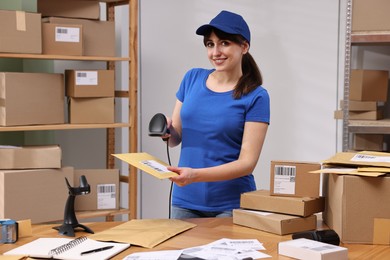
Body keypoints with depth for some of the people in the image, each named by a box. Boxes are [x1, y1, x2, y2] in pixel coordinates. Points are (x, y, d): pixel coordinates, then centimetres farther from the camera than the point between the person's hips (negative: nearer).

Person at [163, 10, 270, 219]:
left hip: (231, 204, -3)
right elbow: (176, 139, 10)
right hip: (185, 200, 3)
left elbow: (247, 162, -14)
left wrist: (195, 175, -27)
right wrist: (167, 131, -13)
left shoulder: (256, 97, -8)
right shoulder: (192, 78, 3)